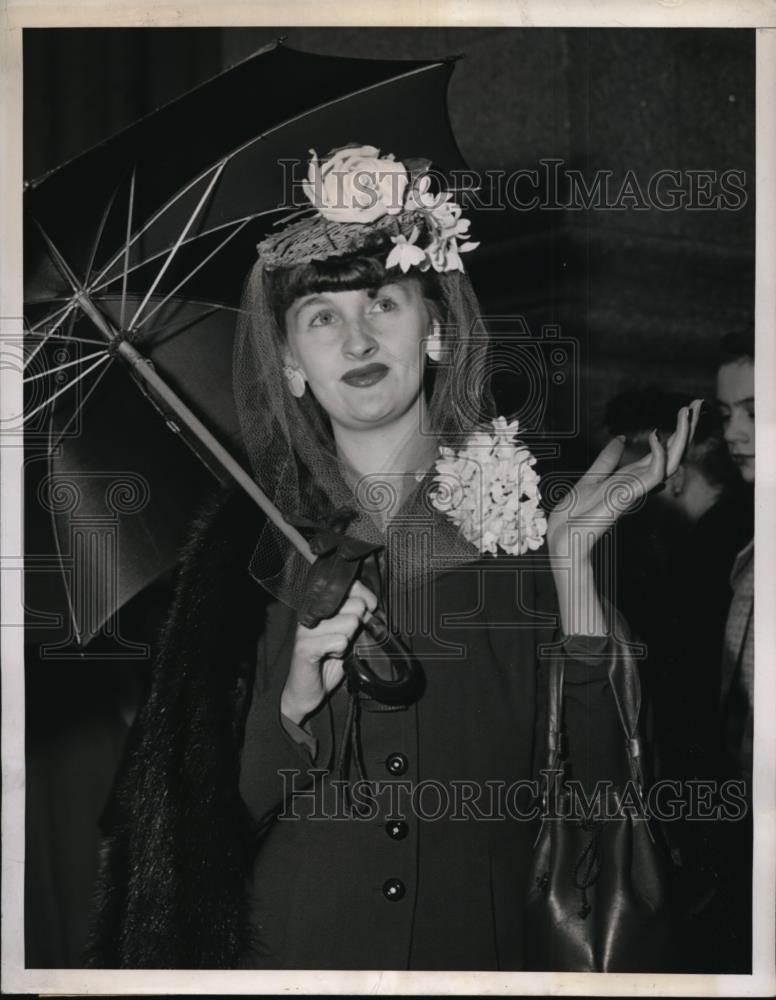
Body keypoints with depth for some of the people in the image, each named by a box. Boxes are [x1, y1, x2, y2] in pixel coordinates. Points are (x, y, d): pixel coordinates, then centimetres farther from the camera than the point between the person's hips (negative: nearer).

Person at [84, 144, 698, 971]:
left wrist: (572, 560, -19)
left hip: (480, 942, 0)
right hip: (291, 943, 0)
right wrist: (296, 699, -20)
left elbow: (599, 777, -12)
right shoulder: (246, 540, -5)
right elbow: (215, 810, -3)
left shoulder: (525, 511, -6)